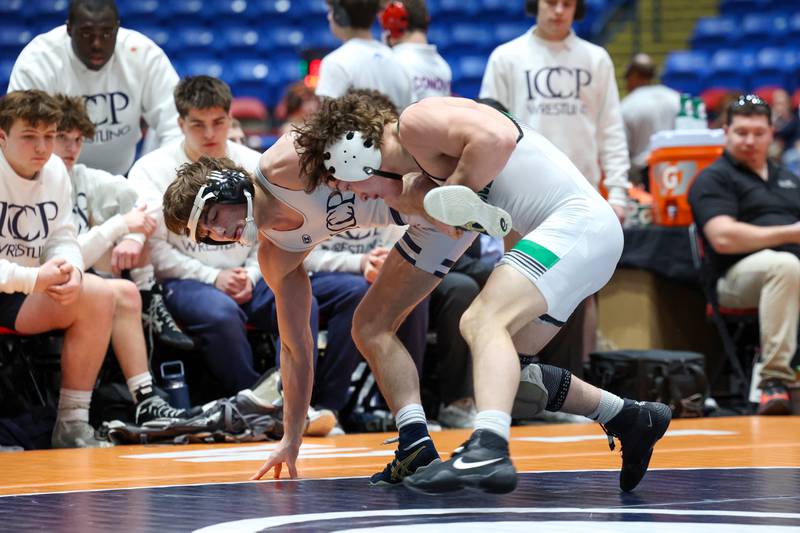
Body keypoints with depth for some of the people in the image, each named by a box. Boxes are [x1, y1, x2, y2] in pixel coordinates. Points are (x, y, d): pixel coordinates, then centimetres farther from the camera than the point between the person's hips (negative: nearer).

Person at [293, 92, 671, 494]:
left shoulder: (416, 122, -12)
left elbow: (496, 138, -27)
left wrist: (455, 192, -15)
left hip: (579, 220, -11)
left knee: (482, 321, -29)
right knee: (499, 367, 18)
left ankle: (487, 451, -50)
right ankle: (631, 420, 27)